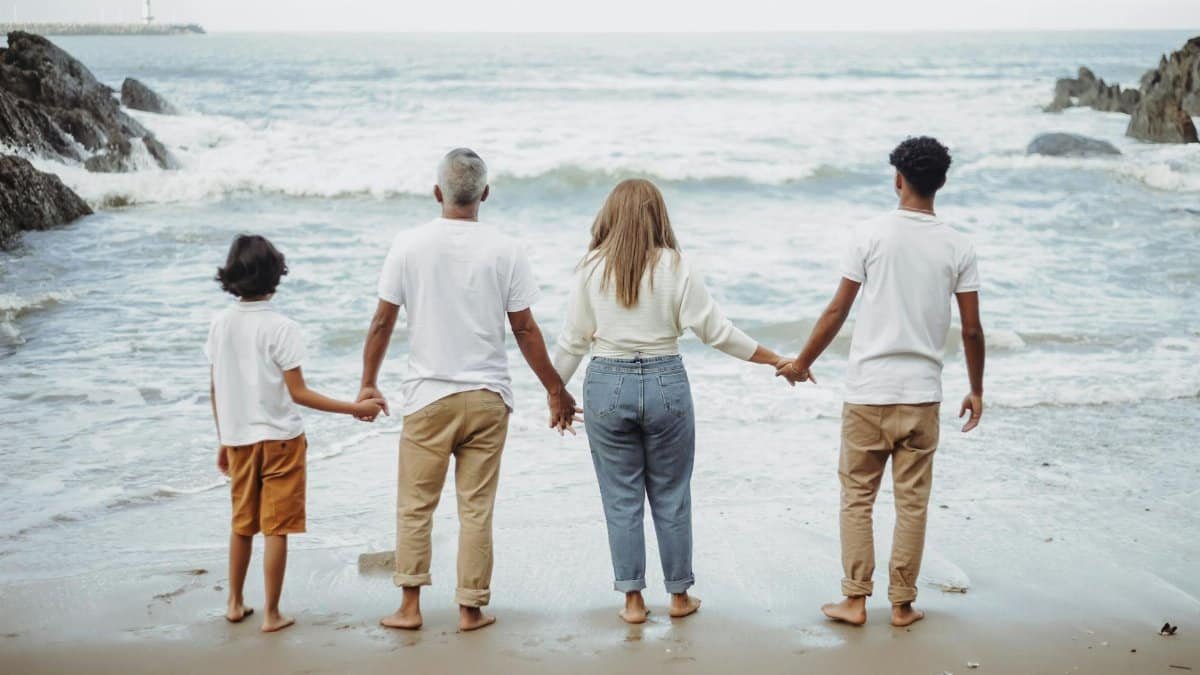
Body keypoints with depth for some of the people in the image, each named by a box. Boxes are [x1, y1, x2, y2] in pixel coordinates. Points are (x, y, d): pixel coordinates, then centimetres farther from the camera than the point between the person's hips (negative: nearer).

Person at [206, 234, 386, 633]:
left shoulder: (221, 325, 1)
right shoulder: (281, 328, -15)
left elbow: (215, 390, 6)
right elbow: (298, 393, -16)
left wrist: (223, 440, 17)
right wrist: (354, 409, -12)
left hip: (238, 438, 5)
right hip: (279, 438, -5)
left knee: (242, 525, 19)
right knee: (276, 528, 3)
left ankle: (235, 604, 29)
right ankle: (272, 614, 7)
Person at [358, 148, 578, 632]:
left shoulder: (410, 245, -3)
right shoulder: (505, 250, -4)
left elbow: (382, 322, 0)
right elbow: (525, 329, -1)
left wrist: (369, 383, 14)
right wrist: (556, 391, 9)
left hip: (428, 397, 0)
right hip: (488, 397, 0)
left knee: (415, 506, 9)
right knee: (476, 508, 6)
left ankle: (410, 606, 11)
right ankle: (471, 608, 11)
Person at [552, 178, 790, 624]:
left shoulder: (592, 269, -1)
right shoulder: (675, 266, -4)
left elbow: (573, 341, 2)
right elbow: (716, 331, -5)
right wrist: (777, 361, 4)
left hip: (607, 386, 0)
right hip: (665, 384, 0)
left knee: (621, 499, 9)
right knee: (671, 497, 11)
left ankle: (632, 599, 12)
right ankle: (679, 595, 21)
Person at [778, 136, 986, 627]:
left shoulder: (871, 235, -6)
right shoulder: (958, 247, 0)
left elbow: (837, 312, -4)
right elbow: (971, 330, 2)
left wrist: (802, 362, 10)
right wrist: (976, 391, 16)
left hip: (867, 391, -1)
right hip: (922, 394, 2)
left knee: (857, 497, 9)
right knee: (912, 502, 8)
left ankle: (855, 600, 10)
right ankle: (902, 604, 14)